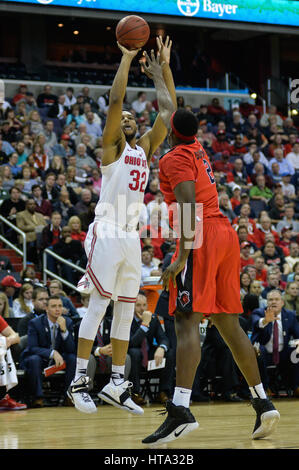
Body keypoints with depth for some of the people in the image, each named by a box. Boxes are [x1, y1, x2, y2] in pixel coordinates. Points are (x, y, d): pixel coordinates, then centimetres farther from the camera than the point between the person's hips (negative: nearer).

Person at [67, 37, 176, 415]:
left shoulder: (145, 147, 16)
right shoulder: (113, 145, -1)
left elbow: (168, 109, 14)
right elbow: (115, 100, -15)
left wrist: (162, 69, 11)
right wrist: (127, 58, -12)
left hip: (132, 236, 7)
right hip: (107, 234, -7)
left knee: (126, 310, 6)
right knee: (98, 305, -9)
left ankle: (116, 384, 11)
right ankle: (79, 382, -7)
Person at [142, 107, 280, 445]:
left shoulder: (175, 159, -5)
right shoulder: (197, 152, 19)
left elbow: (189, 207, -18)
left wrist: (181, 257, -25)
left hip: (201, 239, -9)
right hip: (226, 234, 9)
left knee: (187, 322, -17)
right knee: (228, 324, 14)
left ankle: (180, 411, -30)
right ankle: (262, 403, 15)